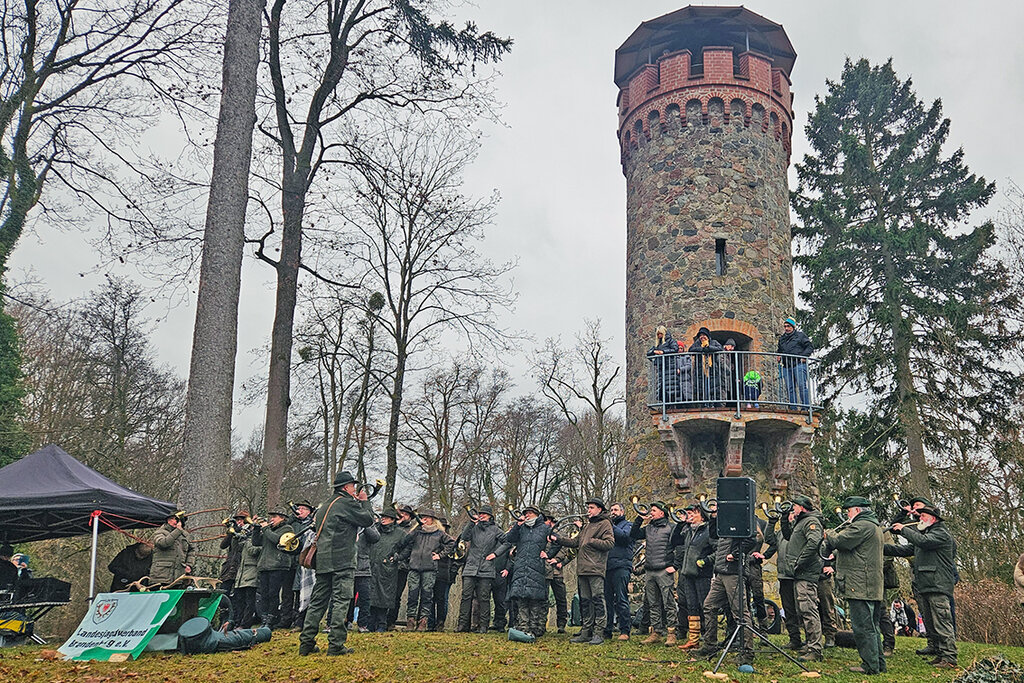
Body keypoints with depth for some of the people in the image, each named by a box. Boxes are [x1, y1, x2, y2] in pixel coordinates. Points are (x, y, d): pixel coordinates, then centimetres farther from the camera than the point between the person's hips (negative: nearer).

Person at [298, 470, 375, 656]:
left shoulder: (324, 506, 19)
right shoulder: (347, 503, -7)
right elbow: (368, 520, -6)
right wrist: (364, 501, 12)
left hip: (322, 561, 8)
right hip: (342, 562, -8)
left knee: (317, 601, 11)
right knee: (341, 602, -5)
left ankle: (306, 643, 12)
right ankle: (336, 645, -6)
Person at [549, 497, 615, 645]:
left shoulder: (605, 524, 0)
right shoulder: (587, 526, 26)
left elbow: (610, 543, -13)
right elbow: (575, 541, 19)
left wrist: (591, 541, -10)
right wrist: (557, 538, 9)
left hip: (596, 569, -8)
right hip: (582, 569, 8)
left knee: (597, 599, -9)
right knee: (585, 601, 9)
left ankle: (599, 633, -8)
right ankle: (586, 631, 15)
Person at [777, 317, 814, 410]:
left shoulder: (800, 335, 8)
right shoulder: (782, 339, 23)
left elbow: (810, 346, 3)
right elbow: (779, 351, 33)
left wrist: (804, 356, -9)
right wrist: (778, 356, 11)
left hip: (799, 364, -5)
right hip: (786, 367, 5)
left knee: (802, 386, -12)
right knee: (790, 388, 1)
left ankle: (806, 408, -12)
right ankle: (793, 409, 3)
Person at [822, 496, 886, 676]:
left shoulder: (862, 525, -14)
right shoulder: (873, 526, 22)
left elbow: (840, 541, -19)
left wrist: (829, 533, 0)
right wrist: (834, 536, 10)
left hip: (860, 587, -11)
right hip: (872, 587, 11)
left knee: (863, 627, -6)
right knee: (871, 627, 16)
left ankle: (870, 666, -3)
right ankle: (879, 664, 22)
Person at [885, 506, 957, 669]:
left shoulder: (941, 533, -4)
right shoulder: (923, 533, 25)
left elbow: (923, 541, -24)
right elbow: (905, 550, 20)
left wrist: (903, 530, -13)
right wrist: (883, 547, 8)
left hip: (938, 587, -10)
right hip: (924, 587, 10)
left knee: (942, 623, -10)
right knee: (930, 624, 12)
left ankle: (949, 658, -9)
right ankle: (939, 654, 19)